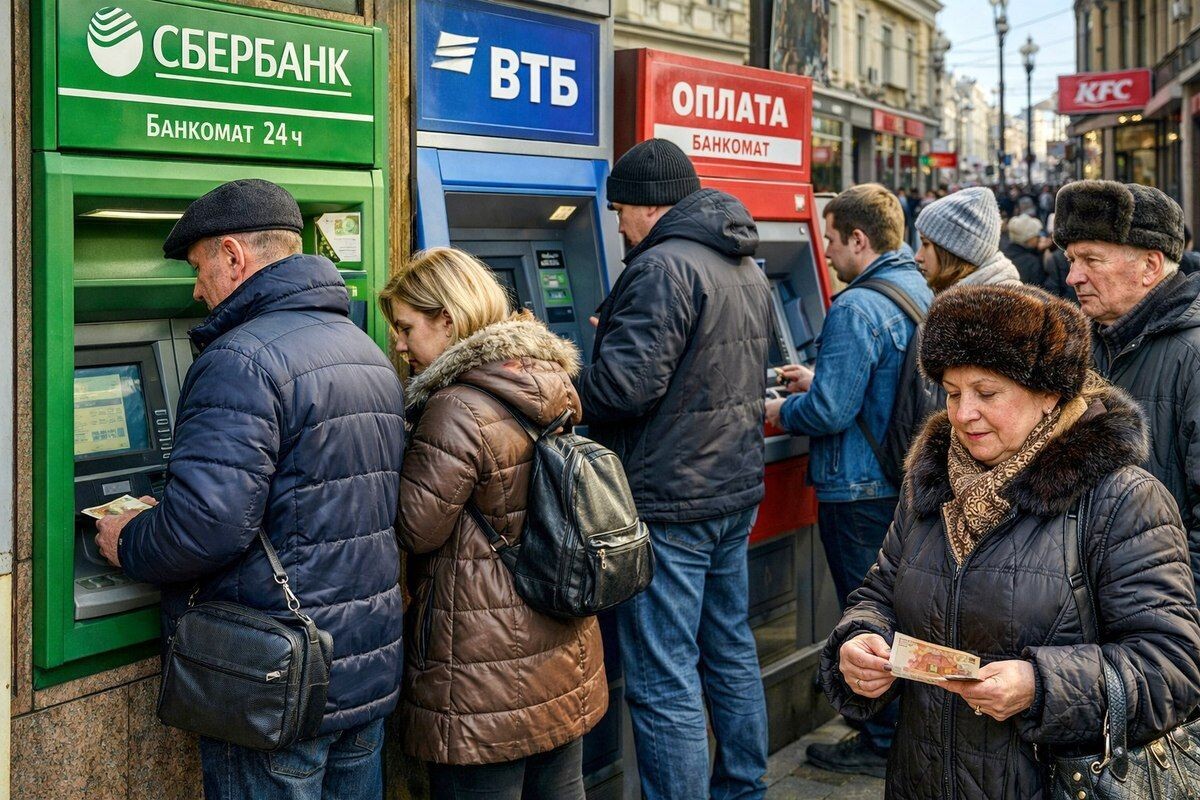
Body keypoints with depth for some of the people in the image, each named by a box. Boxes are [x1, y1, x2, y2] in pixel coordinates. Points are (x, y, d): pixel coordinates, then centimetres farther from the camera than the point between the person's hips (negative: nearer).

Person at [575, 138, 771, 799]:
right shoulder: (746, 269, 13)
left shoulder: (664, 267, -17)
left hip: (669, 499, -10)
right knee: (731, 651, 20)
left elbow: (625, 384, -24)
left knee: (663, 682, -3)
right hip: (736, 486, 10)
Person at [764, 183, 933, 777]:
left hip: (859, 489, -9)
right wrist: (818, 380, 19)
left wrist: (780, 412, -6)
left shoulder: (856, 309, -22)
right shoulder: (920, 292, 8)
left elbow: (830, 411, -25)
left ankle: (882, 741, 13)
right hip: (906, 478, 9)